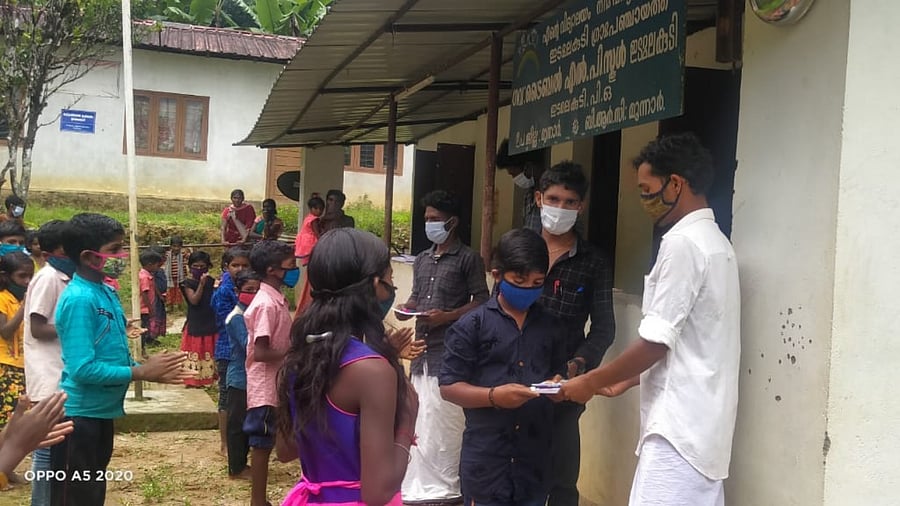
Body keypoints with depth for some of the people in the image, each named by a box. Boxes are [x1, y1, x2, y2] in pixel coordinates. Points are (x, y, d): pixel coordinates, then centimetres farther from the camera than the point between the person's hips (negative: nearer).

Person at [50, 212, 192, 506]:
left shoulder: (107, 293, 7)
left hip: (102, 412, 9)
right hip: (79, 415, -9)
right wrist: (142, 373, -19)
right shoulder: (79, 299, -20)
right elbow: (82, 368, -26)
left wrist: (151, 369, 0)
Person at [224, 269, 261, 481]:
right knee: (238, 424, 1)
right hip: (240, 378, -9)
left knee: (247, 423, 16)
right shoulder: (237, 317, -17)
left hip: (250, 377, 9)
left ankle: (241, 463, 27)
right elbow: (249, 345, -27)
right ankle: (236, 469, 9)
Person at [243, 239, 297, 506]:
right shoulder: (267, 304, -20)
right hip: (265, 387, -9)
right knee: (262, 445, 1)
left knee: (265, 445, 16)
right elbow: (260, 352, -24)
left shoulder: (277, 300, 9)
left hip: (275, 385, 9)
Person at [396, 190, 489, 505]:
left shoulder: (468, 259, -4)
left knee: (444, 420, -7)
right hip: (422, 351, 7)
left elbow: (481, 301, -7)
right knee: (420, 420, 11)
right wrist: (406, 310, 0)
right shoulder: (422, 260, 17)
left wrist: (447, 316, -17)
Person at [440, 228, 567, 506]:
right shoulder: (472, 325, -4)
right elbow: (449, 387, -6)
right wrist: (494, 396, -20)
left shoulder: (550, 326, 9)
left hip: (535, 460, 4)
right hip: (486, 460, -4)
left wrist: (558, 387, -3)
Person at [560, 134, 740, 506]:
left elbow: (657, 341, -16)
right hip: (702, 424, 10)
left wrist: (591, 382, -4)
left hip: (679, 425, -10)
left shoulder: (683, 242, -14)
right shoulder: (715, 242, 16)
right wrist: (627, 381, 21)